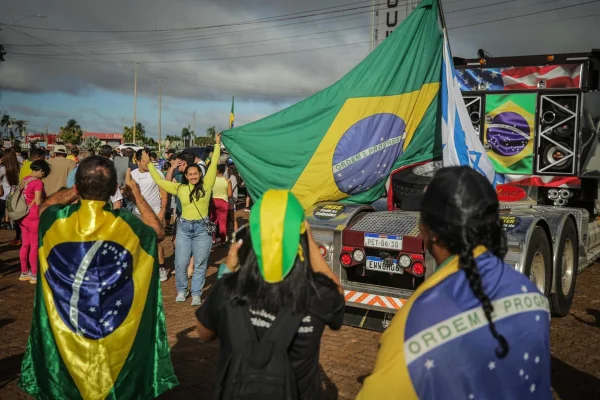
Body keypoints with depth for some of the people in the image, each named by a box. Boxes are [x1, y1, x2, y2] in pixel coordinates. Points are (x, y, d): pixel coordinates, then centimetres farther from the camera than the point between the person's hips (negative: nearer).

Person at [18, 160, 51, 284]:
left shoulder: (24, 179, 10)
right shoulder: (38, 182, -15)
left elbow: (24, 197, 14)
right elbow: (38, 202, -17)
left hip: (23, 216, 8)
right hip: (33, 217, -8)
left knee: (25, 244, 15)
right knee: (34, 246, 1)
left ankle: (24, 273, 23)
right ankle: (34, 275, 8)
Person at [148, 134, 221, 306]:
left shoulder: (206, 185, -1)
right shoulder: (180, 188, 3)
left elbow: (213, 165, -1)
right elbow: (160, 181, 9)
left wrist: (217, 145, -1)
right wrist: (149, 164, 12)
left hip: (203, 228, -1)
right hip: (184, 227, 1)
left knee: (200, 264, 6)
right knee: (180, 263, 5)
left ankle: (196, 294, 17)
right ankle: (182, 290, 25)